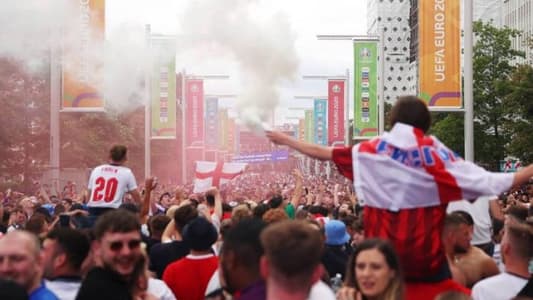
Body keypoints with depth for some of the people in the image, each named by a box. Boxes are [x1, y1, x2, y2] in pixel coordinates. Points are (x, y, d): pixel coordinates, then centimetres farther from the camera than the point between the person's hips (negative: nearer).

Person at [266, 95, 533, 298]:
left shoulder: (371, 151, 1)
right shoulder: (435, 154, -6)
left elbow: (322, 153, 12)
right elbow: (488, 183, -8)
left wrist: (286, 140, 27)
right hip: (427, 258, -2)